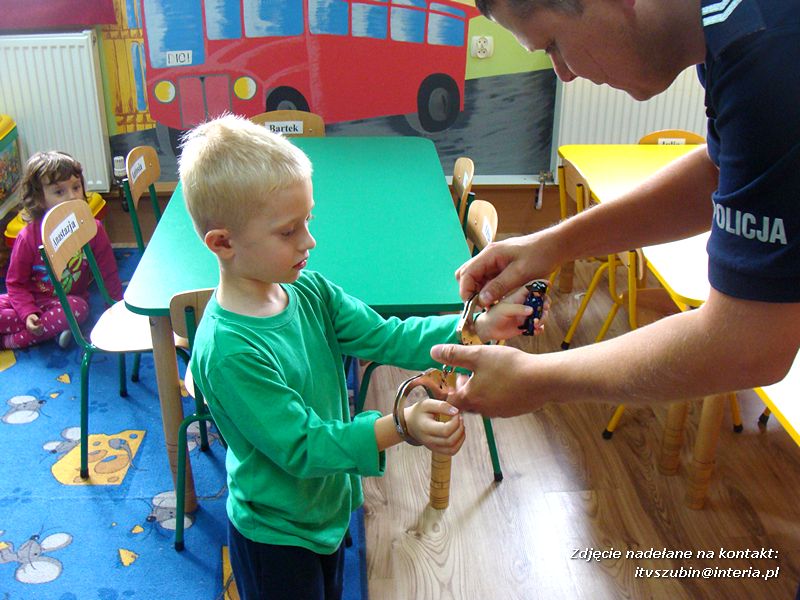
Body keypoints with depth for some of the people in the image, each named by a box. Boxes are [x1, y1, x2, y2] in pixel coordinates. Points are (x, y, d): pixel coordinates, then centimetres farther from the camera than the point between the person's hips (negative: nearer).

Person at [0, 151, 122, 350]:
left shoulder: (92, 229, -11)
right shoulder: (28, 236, -14)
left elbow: (107, 272, -2)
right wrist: (27, 313, -22)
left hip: (69, 299, 1)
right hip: (33, 300, 0)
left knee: (78, 308, -35)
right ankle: (52, 327, -18)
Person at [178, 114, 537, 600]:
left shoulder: (309, 292, -10)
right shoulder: (228, 352, -33)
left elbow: (386, 337, -7)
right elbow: (302, 446, -30)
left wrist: (476, 328, -17)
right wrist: (400, 427, -40)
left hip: (328, 508, 7)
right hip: (277, 533, -7)